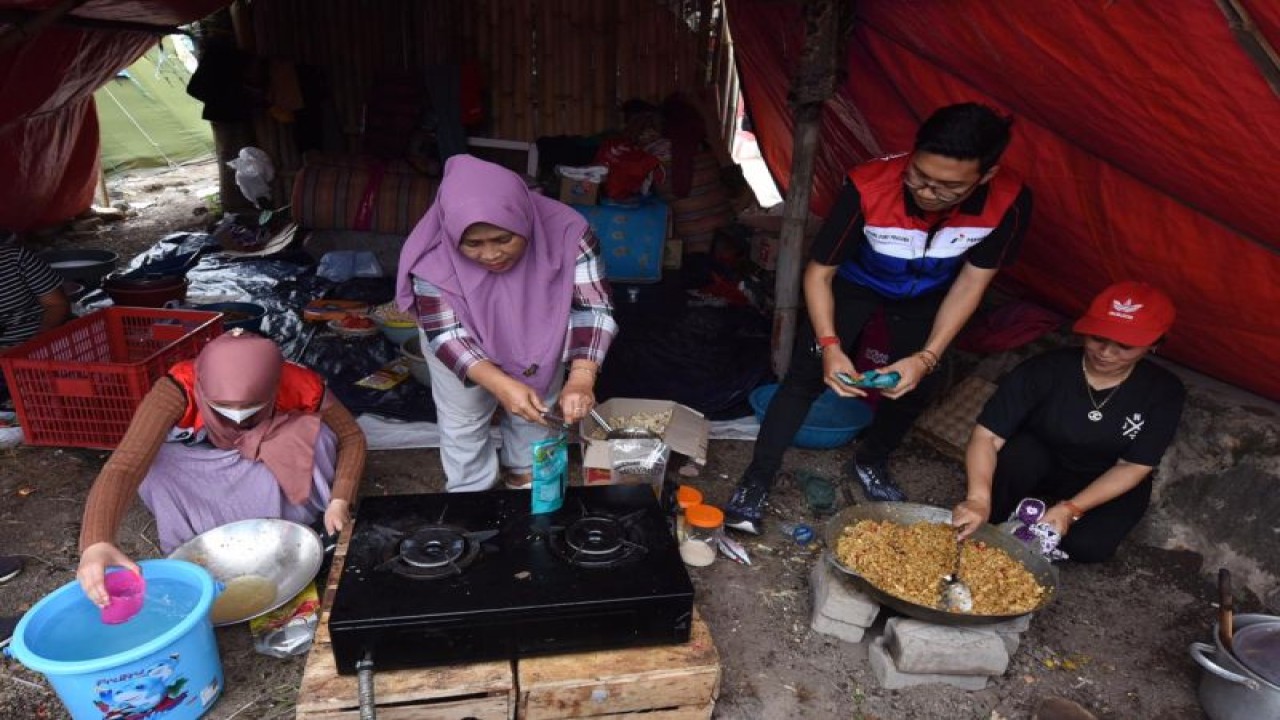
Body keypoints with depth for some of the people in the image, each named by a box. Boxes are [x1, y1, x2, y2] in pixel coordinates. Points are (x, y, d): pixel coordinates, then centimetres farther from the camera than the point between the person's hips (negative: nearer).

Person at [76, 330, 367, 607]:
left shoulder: (299, 385, -34)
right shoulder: (180, 387, -36)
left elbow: (352, 436, -21)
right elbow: (125, 465, -43)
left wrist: (339, 501, -34)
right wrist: (97, 543, -59)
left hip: (275, 465, 0)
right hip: (203, 473, 0)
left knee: (314, 437, -30)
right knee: (153, 464, -30)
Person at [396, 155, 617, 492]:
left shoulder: (566, 230, -35)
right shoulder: (433, 255, -35)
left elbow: (593, 308, -31)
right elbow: (446, 334, -31)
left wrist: (581, 378, -46)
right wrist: (500, 384, -47)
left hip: (538, 337, 2)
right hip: (461, 349, -1)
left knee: (536, 410, 19)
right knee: (463, 420, 14)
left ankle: (523, 470, 47)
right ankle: (470, 492, 39)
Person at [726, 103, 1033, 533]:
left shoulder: (1009, 203, -32)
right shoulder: (868, 187, -39)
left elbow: (971, 282, -18)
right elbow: (819, 272, -26)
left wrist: (927, 357, -27)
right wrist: (830, 345, -38)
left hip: (926, 295, 3)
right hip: (855, 282, -3)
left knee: (919, 386, 5)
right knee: (807, 375, -11)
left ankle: (871, 464, 33)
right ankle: (756, 481, 0)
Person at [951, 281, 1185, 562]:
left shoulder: (1164, 392, -18)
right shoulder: (1046, 370, -24)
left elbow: (1133, 466, -15)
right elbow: (986, 436, -29)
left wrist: (1070, 509, -27)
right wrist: (979, 499, -45)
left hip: (1104, 484, 2)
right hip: (1038, 464, -1)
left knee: (1088, 546, -26)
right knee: (1021, 452, -35)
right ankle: (993, 524, -9)